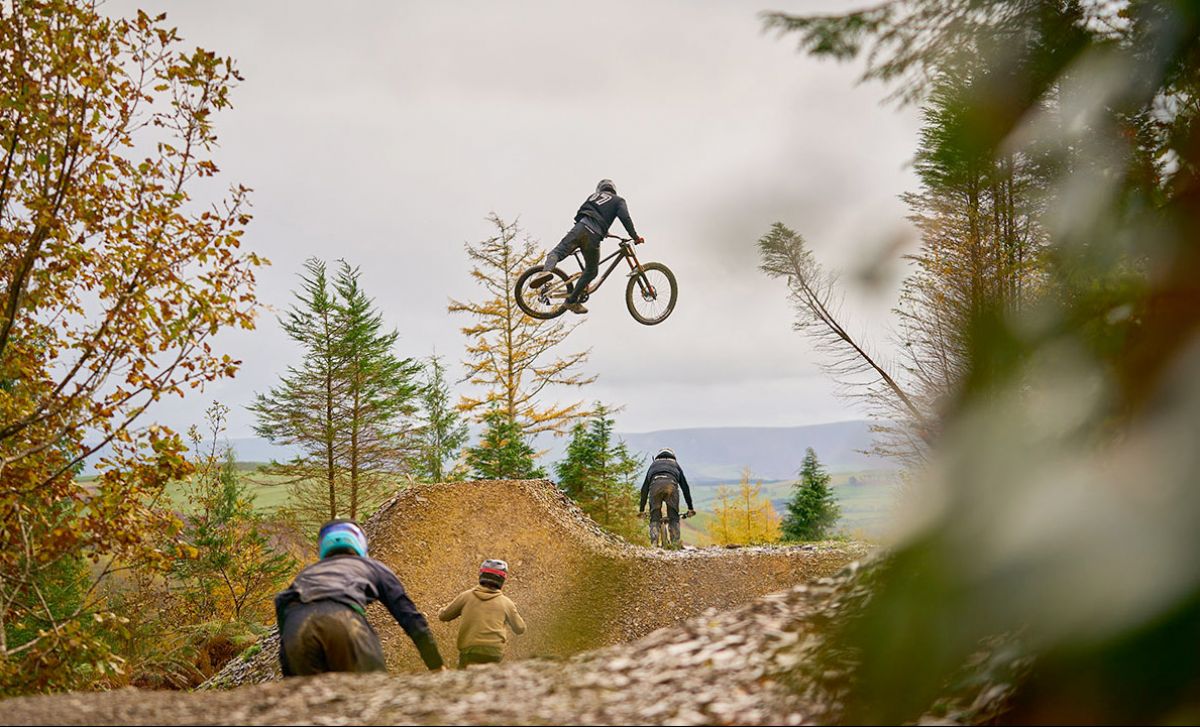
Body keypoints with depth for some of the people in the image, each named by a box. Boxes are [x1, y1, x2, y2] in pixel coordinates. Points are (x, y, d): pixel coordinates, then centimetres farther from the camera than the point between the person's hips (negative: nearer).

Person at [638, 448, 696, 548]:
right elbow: (685, 486, 31)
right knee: (674, 518, 10)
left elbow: (644, 488, 34)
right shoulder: (675, 465, 38)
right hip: (671, 484, 0)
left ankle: (654, 543, -7)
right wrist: (690, 507, 31)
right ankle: (675, 544, -3)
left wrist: (641, 509, 36)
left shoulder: (653, 465, 39)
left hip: (655, 484, 0)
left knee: (655, 518, 9)